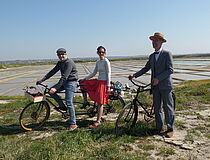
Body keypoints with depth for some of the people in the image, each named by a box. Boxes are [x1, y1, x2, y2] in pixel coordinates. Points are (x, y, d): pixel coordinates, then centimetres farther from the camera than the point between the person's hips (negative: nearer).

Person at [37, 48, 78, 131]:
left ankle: (73, 124, -3)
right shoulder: (60, 62, 10)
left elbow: (64, 77, -27)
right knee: (51, 91, -3)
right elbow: (53, 71, 10)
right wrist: (42, 79, 2)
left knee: (69, 102, -11)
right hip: (64, 82, 9)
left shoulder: (69, 63, -19)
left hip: (71, 82, -9)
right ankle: (62, 106, 11)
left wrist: (56, 88, -32)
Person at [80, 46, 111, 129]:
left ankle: (98, 122, 0)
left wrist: (108, 86, -17)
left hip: (103, 82, -8)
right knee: (83, 83, 9)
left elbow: (108, 74, -12)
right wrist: (84, 79, 8)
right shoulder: (98, 62, 13)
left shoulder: (106, 61, -9)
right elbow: (94, 73, 16)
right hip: (98, 81, 8)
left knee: (100, 102, -7)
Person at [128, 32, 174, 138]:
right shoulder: (152, 56, 14)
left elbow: (170, 70, -12)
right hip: (155, 86, 6)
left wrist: (158, 78, -19)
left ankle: (170, 129, 15)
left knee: (168, 107, 3)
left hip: (165, 85, -6)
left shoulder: (167, 54, -5)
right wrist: (134, 75, 0)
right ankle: (159, 128, 20)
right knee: (157, 108, 9)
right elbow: (146, 68, 13)